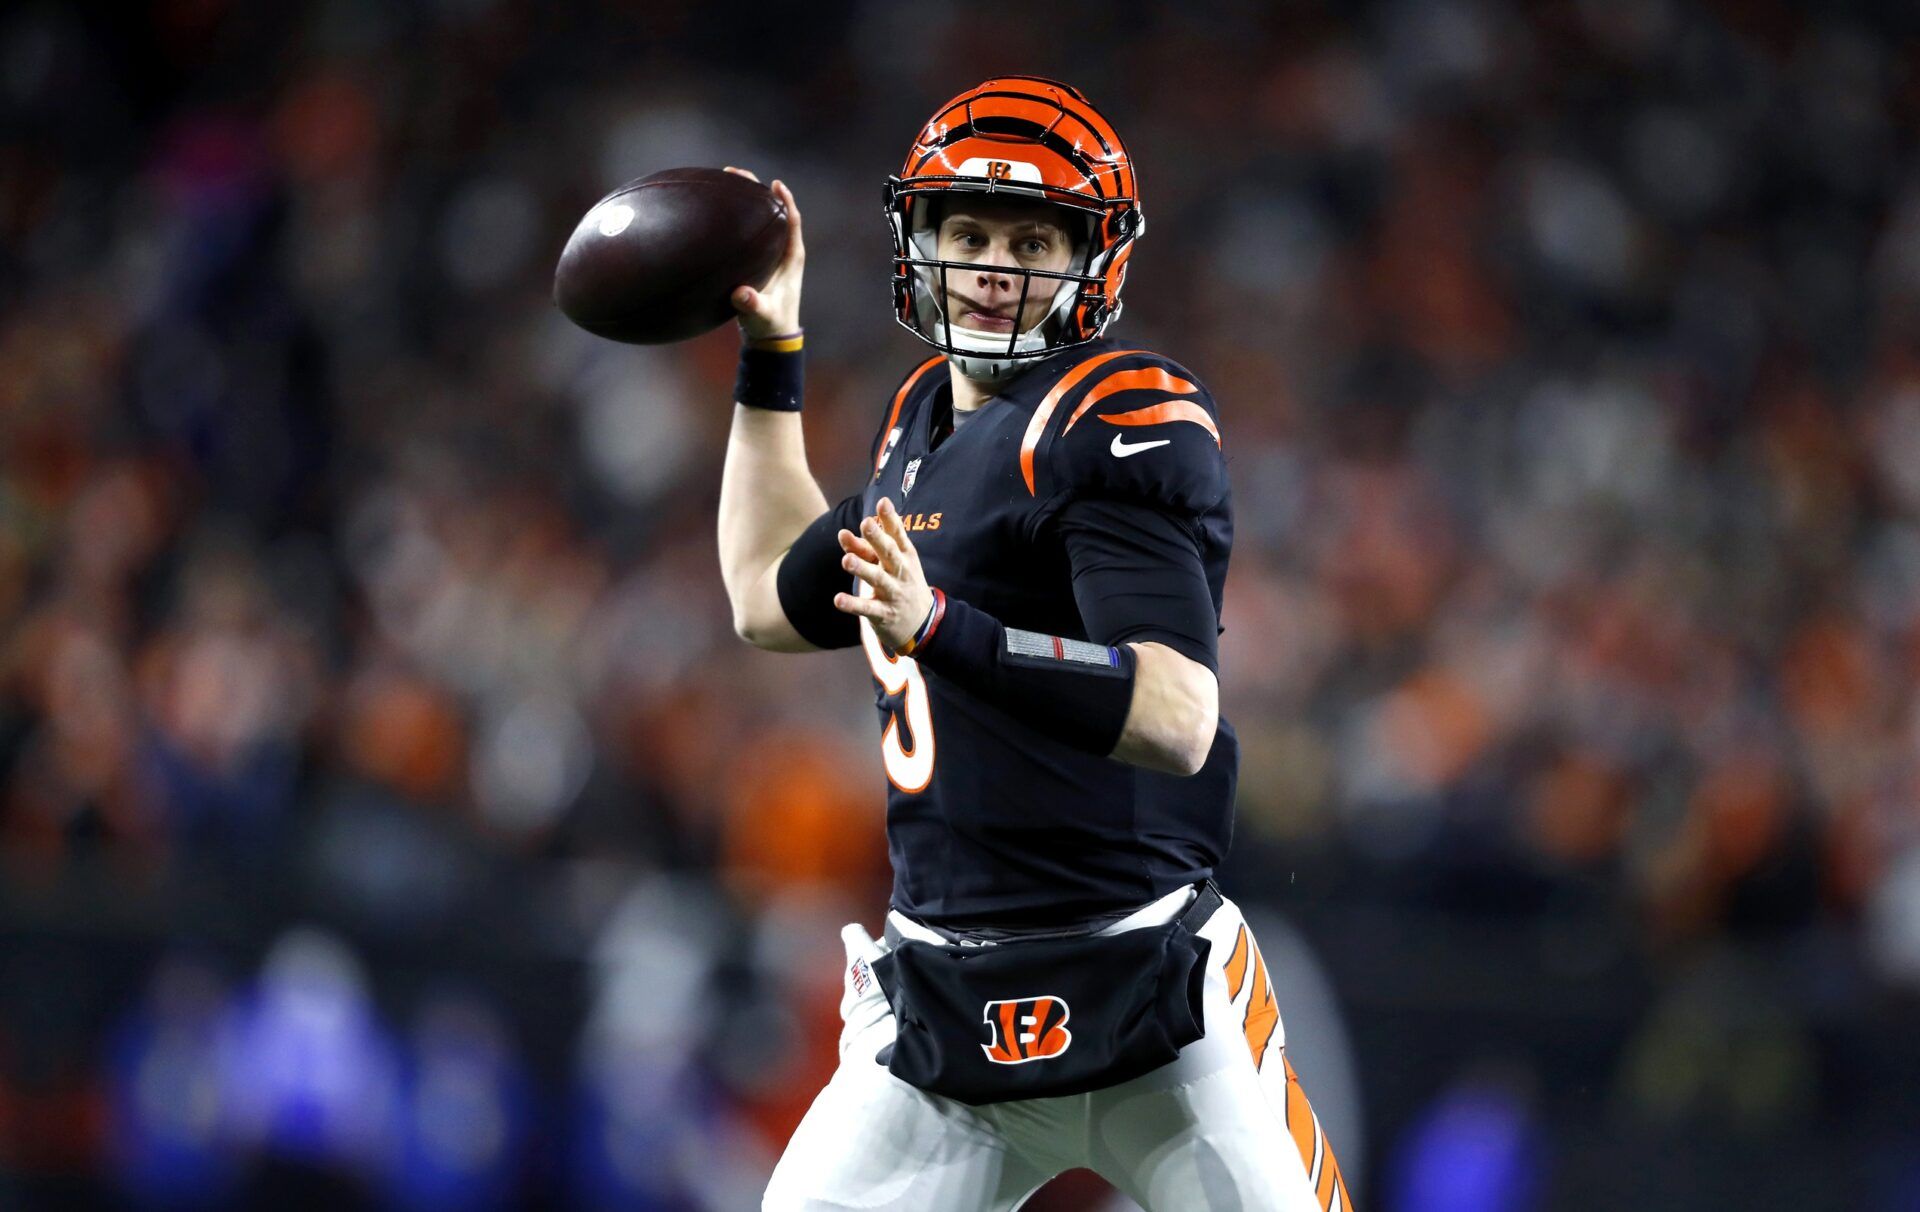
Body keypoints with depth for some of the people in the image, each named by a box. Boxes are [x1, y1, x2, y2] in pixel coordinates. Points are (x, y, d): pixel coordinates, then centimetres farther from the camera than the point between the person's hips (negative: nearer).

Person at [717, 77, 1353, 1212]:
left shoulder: (1123, 423, -12)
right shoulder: (927, 418, 14)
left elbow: (1179, 721, -25)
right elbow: (774, 604, 32)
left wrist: (941, 627, -35)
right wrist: (773, 351, 30)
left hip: (1146, 1012, -7)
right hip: (939, 1018, 7)